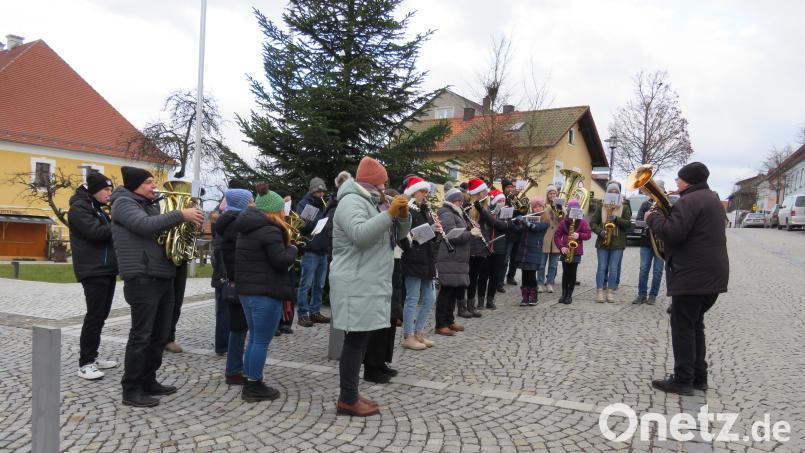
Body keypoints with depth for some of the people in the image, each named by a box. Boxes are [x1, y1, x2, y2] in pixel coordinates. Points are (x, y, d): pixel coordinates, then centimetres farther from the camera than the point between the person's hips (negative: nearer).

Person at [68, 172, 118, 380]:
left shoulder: (99, 209, 20)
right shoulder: (79, 208, -8)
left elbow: (108, 233, 20)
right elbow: (96, 232, -21)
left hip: (107, 269, 9)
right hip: (93, 271, -9)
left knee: (101, 316, 11)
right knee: (94, 316, -10)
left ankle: (92, 357, 19)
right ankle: (84, 363, -5)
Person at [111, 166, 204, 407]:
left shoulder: (151, 206, 21)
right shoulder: (124, 203, -6)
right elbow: (146, 226, -24)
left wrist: (186, 223, 2)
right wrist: (181, 215, -25)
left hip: (163, 279, 9)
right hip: (142, 279, -9)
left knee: (159, 335, 13)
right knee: (141, 336, -5)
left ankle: (148, 381, 25)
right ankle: (131, 390, 4)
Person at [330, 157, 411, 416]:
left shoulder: (370, 203, 21)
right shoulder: (352, 201, -11)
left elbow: (398, 234, 20)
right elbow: (360, 234, -29)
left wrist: (403, 215, 1)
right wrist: (389, 213, -27)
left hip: (367, 284, 10)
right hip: (356, 285, -10)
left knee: (361, 340, 12)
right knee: (355, 340, -7)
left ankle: (351, 395, 19)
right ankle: (347, 400, 0)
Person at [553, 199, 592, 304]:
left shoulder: (583, 222, 3)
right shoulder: (563, 222, 4)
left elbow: (589, 234, -1)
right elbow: (556, 235, 1)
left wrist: (579, 235, -20)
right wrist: (561, 247, -11)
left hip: (576, 252, -1)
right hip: (565, 251, 1)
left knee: (572, 274, 2)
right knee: (565, 273, 4)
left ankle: (569, 295, 9)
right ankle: (564, 294, 12)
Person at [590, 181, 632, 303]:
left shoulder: (624, 207, 6)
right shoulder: (602, 207, 8)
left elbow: (628, 223, -2)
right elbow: (592, 222, 5)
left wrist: (616, 219, -16)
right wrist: (600, 231, -12)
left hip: (618, 243, 0)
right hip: (603, 242, 1)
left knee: (613, 268, 1)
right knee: (602, 267, 0)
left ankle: (610, 292, 7)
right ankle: (599, 291, 2)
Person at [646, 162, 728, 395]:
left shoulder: (689, 201, -15)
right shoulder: (712, 200, 18)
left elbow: (672, 233, -24)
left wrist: (653, 218, -8)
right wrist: (667, 215, 12)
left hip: (693, 275, -10)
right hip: (712, 274, 10)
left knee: (683, 327, -2)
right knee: (695, 325, 17)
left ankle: (683, 380, 2)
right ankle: (699, 377, 22)